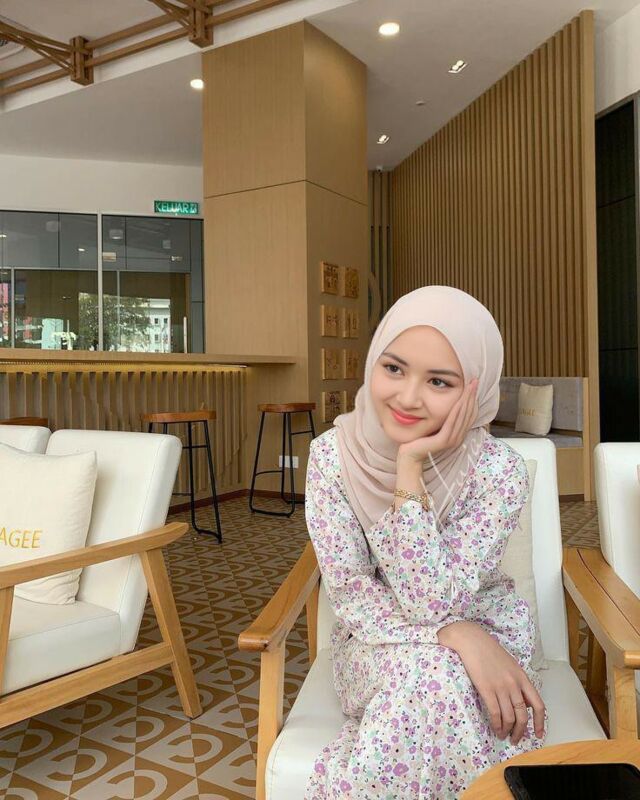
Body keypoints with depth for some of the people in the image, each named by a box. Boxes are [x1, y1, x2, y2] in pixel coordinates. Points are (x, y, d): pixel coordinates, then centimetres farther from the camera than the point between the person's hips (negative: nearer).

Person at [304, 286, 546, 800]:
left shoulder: (499, 471, -20)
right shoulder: (332, 454, -16)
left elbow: (432, 601, -24)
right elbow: (348, 591, -14)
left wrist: (410, 469, -31)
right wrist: (455, 635, -28)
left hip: (482, 639, 0)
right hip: (379, 644, 0)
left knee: (433, 682, -32)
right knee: (430, 669, -33)